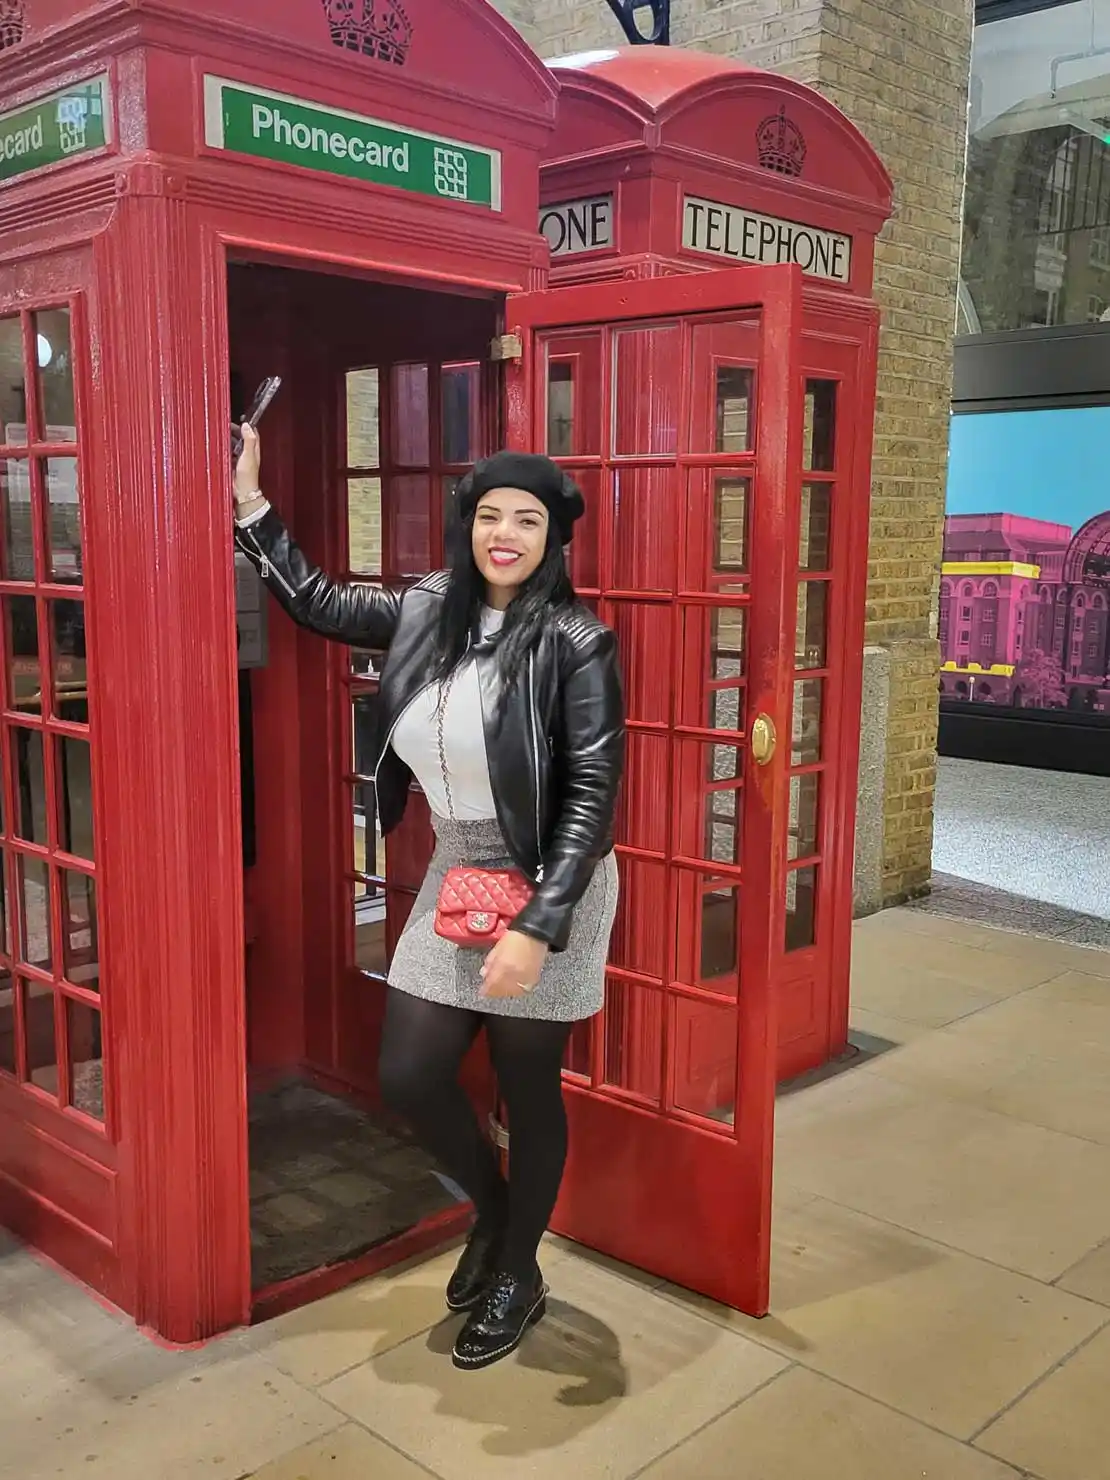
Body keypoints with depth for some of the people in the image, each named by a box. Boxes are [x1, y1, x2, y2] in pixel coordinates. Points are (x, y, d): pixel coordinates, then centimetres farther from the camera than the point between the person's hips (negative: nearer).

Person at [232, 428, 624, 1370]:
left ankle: (519, 1275, 34)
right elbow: (317, 602, 17)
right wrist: (248, 501, 14)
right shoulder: (427, 610, 1)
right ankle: (493, 1213, 38)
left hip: (546, 895, -6)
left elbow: (592, 795, -19)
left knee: (530, 1092, 10)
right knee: (409, 1078, 8)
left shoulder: (576, 644, -16)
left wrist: (536, 929, -25)